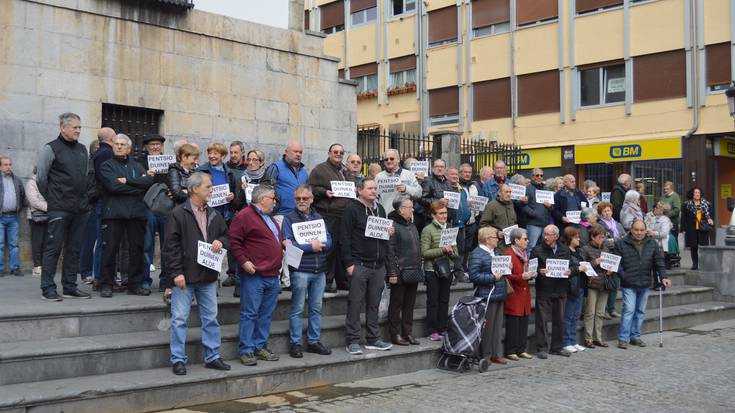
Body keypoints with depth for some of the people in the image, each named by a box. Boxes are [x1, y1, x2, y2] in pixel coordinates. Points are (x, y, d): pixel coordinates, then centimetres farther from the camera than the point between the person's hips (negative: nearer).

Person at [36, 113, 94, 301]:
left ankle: (70, 287, 16)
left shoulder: (82, 149, 15)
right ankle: (48, 288, 1)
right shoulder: (50, 149, -4)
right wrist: (52, 199, -1)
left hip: (80, 208, 6)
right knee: (54, 248, -4)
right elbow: (41, 178, -4)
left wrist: (87, 196, 13)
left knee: (74, 249, 9)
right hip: (59, 209, -6)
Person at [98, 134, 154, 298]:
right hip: (114, 212, -3)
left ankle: (135, 284, 12)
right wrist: (138, 186, -5)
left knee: (137, 249, 4)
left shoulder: (137, 166, 19)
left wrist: (127, 181, -9)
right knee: (110, 249, -3)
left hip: (136, 212, 3)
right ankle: (106, 285, 6)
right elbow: (114, 186, -11)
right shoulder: (107, 166, 7)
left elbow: (149, 180, -1)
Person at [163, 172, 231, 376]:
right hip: (185, 276, -6)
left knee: (211, 318, 11)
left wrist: (220, 242, -3)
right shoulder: (178, 214, -8)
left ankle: (212, 357, 22)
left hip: (208, 275, 6)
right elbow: (171, 245, -11)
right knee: (180, 319, 1)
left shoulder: (213, 215, 11)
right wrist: (177, 272, -16)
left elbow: (226, 236, 21)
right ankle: (178, 360, 10)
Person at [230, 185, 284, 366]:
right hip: (254, 275, -9)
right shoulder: (244, 216, -8)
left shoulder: (270, 219, 22)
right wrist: (243, 261, -19)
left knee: (266, 313, 12)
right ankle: (246, 351, 1)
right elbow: (234, 241, -14)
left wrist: (283, 244, 14)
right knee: (250, 313, -4)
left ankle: (260, 347, 20)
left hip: (273, 275, 9)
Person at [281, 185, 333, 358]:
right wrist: (310, 247, -11)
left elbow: (329, 241, 6)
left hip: (320, 270, 5)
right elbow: (288, 244, -12)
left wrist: (319, 245, -14)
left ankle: (314, 341, 20)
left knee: (316, 308, 11)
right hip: (300, 270, -5)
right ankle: (295, 343, 8)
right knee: (297, 309, 0)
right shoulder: (289, 219, 0)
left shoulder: (319, 217, 14)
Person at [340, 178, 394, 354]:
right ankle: (352, 341, 3)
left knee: (374, 304, 11)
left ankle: (373, 339, 19)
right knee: (355, 304, -3)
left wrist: (389, 233, 2)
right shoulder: (352, 209, -5)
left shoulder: (380, 209, 15)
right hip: (359, 265, -6)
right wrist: (348, 263, -15)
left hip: (379, 265, 6)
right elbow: (345, 237, -10)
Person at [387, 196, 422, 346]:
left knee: (410, 304, 12)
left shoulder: (412, 225, 16)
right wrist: (392, 272, -19)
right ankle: (395, 334, 8)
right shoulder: (393, 226, -11)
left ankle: (408, 333, 20)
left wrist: (419, 269, 18)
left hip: (413, 272, 8)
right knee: (396, 304, 2)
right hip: (400, 272, -8)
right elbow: (390, 251, -15)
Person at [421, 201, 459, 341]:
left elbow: (456, 253, 14)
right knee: (433, 301, 0)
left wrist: (451, 252, -8)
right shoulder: (427, 230, -6)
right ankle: (432, 331, 6)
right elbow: (424, 253, -12)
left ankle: (442, 329, 17)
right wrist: (442, 250, -18)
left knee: (444, 300, 9)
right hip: (432, 270, -5)